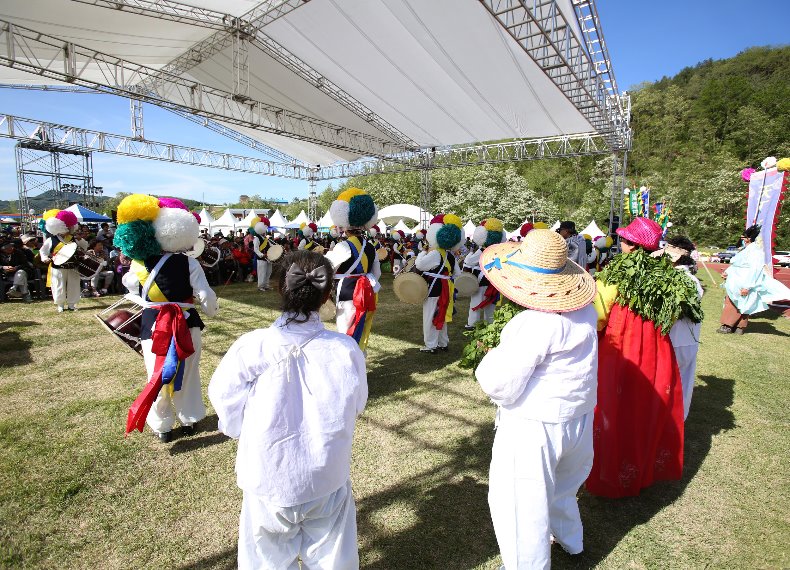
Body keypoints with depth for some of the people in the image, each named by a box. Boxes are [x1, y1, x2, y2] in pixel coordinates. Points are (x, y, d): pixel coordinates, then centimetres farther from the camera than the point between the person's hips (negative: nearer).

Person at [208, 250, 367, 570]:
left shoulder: (250, 349, -24)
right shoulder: (346, 350, -20)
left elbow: (230, 416, -9)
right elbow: (355, 408, -4)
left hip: (268, 480, 0)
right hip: (328, 479, 1)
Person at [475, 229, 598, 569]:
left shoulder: (536, 324, -31)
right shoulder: (585, 311, -3)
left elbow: (499, 385, -27)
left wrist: (492, 357, -8)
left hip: (535, 426, -9)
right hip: (578, 418, 9)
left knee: (520, 503, 12)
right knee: (561, 486, 33)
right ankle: (569, 539, 57)